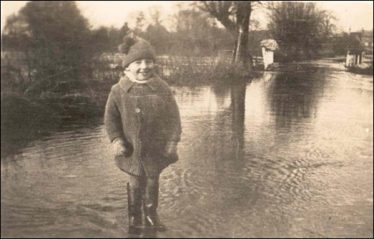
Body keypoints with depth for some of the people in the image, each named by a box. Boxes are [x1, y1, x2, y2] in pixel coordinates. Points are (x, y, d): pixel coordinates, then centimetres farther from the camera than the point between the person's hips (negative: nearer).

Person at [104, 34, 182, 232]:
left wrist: (172, 141, -6)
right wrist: (116, 139, -11)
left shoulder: (162, 88, -8)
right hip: (132, 148, -1)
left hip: (156, 148, 1)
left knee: (152, 182, 16)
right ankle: (134, 217, 30)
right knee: (135, 184, 9)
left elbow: (173, 117, -3)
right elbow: (110, 117, -1)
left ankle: (151, 215, 36)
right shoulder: (119, 90, -9)